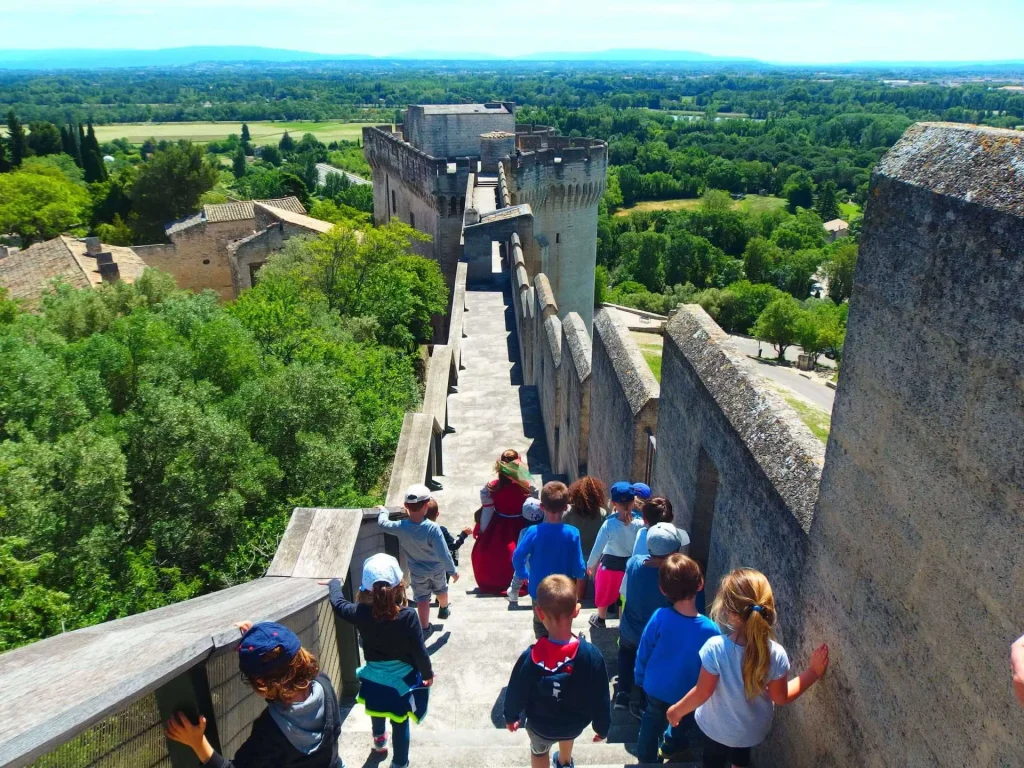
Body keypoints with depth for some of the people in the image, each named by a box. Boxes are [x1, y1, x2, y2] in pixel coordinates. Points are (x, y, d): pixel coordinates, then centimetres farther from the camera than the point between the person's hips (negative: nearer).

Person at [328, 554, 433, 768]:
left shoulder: (362, 614, -21)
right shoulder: (408, 616, -28)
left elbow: (338, 604, 0)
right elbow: (419, 651, -19)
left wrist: (334, 583, 20)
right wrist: (427, 674, -1)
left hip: (374, 677, 3)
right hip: (402, 679, -3)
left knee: (377, 711, 33)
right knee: (400, 723, 17)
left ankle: (379, 739, 61)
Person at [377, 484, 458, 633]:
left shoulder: (400, 527, -26)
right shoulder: (432, 528, -35)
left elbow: (382, 524, -4)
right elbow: (443, 554, -31)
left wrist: (383, 511, 16)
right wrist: (453, 571, -17)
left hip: (417, 572, 1)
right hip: (437, 569, 0)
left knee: (422, 599, 21)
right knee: (441, 590, 29)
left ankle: (425, 627, 34)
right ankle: (444, 610, 55)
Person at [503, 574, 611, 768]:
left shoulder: (530, 657, -32)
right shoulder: (592, 655, -31)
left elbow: (516, 693, -15)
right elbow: (600, 698, -17)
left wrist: (511, 717, 6)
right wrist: (603, 728, 3)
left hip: (541, 724, -2)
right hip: (576, 724, 2)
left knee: (539, 752, 31)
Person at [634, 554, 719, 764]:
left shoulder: (659, 617, -29)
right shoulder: (711, 630, -30)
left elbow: (643, 653, -14)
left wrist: (640, 678, 5)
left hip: (656, 687, 0)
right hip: (689, 693, 0)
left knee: (652, 721, 28)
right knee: (683, 722, 33)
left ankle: (647, 757, 49)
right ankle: (671, 746, 58)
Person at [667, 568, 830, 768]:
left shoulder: (715, 648, -36)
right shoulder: (776, 654, -28)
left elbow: (702, 693, -24)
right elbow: (781, 697, -12)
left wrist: (677, 710, -5)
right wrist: (813, 672, -4)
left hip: (718, 726, -2)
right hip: (753, 729, 2)